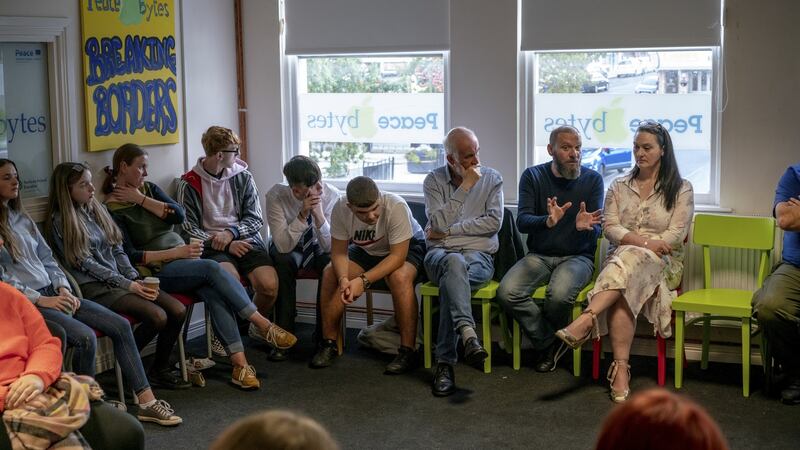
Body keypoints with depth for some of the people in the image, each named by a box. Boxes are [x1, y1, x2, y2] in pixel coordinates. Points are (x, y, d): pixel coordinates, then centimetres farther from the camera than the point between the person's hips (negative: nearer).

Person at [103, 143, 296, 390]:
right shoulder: (112, 209, -4)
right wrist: (177, 253, -16)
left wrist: (142, 200, -6)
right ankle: (264, 325, -25)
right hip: (157, 271, -5)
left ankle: (239, 363, -36)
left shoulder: (149, 189, 16)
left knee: (214, 292, -26)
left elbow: (179, 215, 0)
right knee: (212, 268, -30)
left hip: (182, 258, 6)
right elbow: (129, 256, -13)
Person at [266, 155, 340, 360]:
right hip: (289, 247, 0)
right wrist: (302, 214, -39)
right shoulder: (276, 196, -25)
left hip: (319, 247, 1)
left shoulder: (331, 194, -23)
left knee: (331, 263, -32)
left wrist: (318, 215, -38)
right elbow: (283, 246, -29)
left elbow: (330, 247, -24)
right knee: (283, 262, -34)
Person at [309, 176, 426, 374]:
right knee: (330, 274, -17)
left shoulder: (396, 207, -36)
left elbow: (398, 256, -32)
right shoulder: (340, 209, -25)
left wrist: (363, 280, -39)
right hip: (367, 250, 4)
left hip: (407, 247, -4)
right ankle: (329, 343, -4)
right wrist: (344, 279, -35)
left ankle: (408, 351, -26)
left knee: (400, 277, -35)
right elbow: (338, 252, -15)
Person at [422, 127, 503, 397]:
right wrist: (465, 187, -9)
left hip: (479, 255, 0)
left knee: (451, 279, -36)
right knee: (455, 263, -39)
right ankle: (468, 334, -56)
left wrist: (449, 231, -8)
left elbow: (494, 222, -5)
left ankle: (445, 362, -39)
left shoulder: (492, 179, 8)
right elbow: (438, 223, -8)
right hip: (439, 254, 0)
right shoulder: (434, 180, 6)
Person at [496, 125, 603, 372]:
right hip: (539, 255, 2)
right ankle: (547, 343, -3)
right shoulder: (533, 176, 2)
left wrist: (586, 226, -31)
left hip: (578, 256, -2)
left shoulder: (592, 179, 1)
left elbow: (596, 230, -5)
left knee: (559, 294, -35)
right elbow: (522, 221, -9)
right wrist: (547, 221, -32)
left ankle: (548, 342, 0)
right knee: (507, 292, -27)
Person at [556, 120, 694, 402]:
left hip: (662, 264, -2)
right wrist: (644, 241, -14)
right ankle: (620, 369, -43)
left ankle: (585, 321, -54)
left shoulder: (681, 189, 9)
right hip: (621, 260, 2)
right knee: (622, 292, -36)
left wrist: (637, 246, -13)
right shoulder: (619, 187, 18)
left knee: (629, 259, -40)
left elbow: (675, 236, -1)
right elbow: (610, 227, 4)